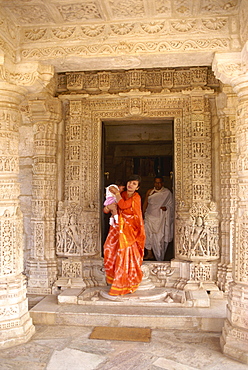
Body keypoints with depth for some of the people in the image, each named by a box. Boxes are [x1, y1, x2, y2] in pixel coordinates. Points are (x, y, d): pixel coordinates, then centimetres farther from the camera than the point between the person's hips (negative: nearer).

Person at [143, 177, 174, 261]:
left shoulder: (167, 193, 2)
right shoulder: (149, 192, 9)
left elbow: (171, 205, 4)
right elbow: (145, 204, 13)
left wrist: (166, 208, -16)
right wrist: (143, 214, 7)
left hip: (160, 218, -3)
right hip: (150, 217, 3)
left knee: (159, 238, -3)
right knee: (147, 234, -9)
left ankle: (160, 258, 11)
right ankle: (150, 254, 4)